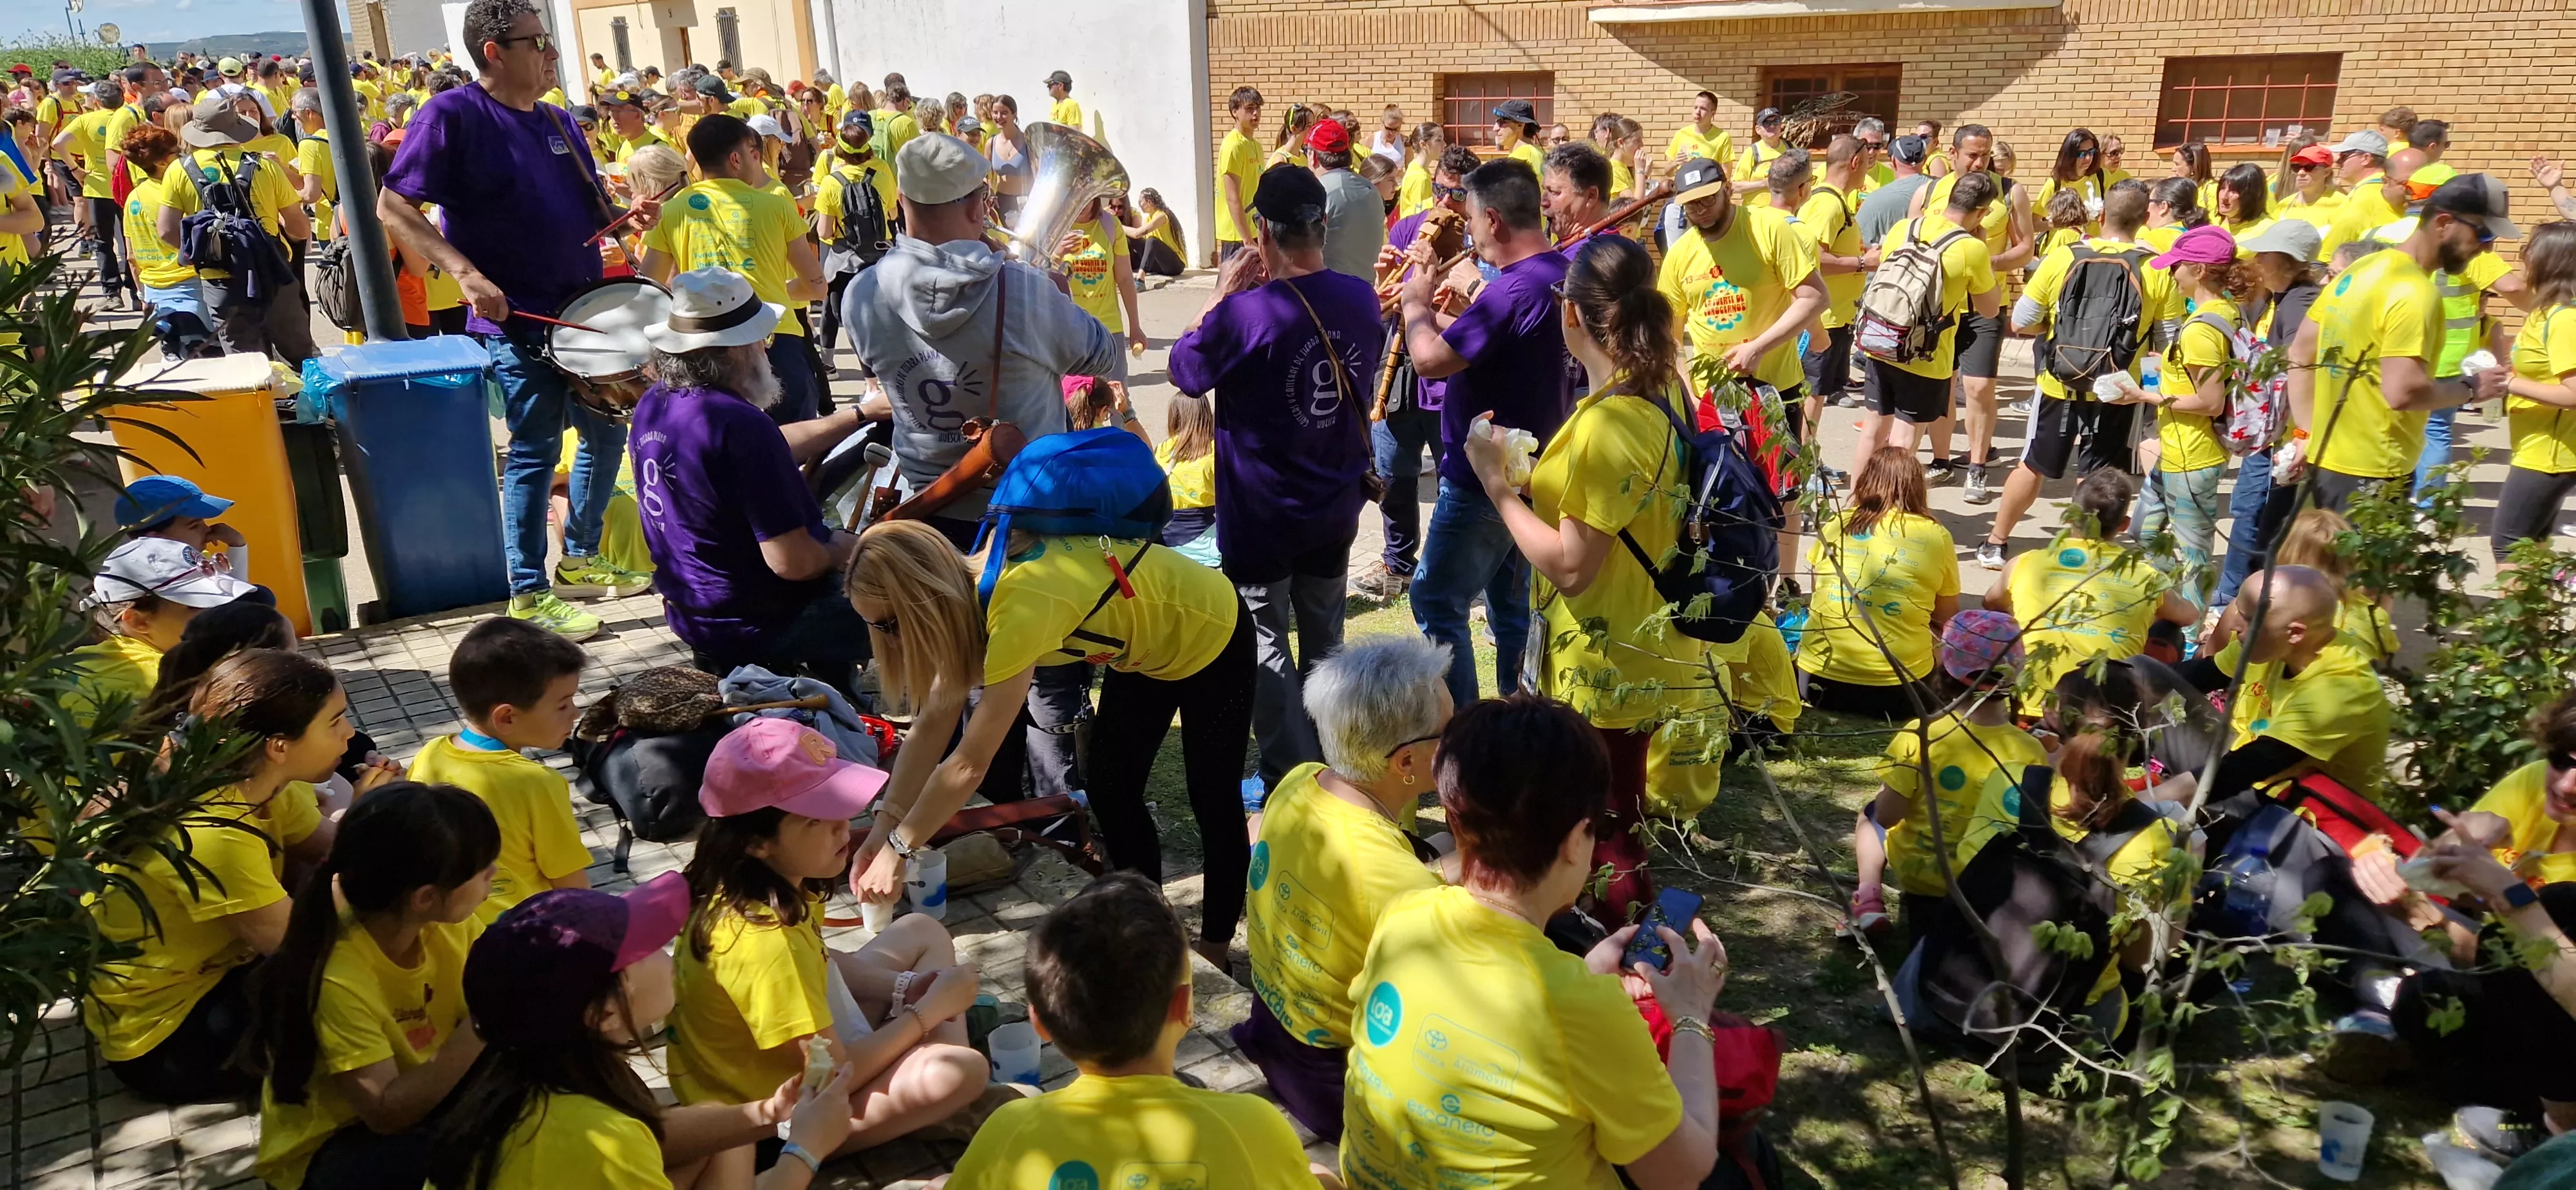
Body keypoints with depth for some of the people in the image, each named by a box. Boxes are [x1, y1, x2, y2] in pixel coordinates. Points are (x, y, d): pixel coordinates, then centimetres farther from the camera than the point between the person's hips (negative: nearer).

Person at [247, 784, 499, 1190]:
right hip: (325, 1150, -6)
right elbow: (388, 1114, -29)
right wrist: (481, 1025, -36)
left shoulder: (450, 924, -13)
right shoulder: (340, 979, -31)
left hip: (419, 1094, 6)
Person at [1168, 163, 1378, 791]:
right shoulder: (1362, 298, -6)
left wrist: (1222, 294, -2)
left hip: (1261, 515, -6)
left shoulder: (1244, 314, -24)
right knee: (1324, 643, 19)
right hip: (1336, 506, 6)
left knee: (1265, 646, 8)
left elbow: (1184, 371, -7)